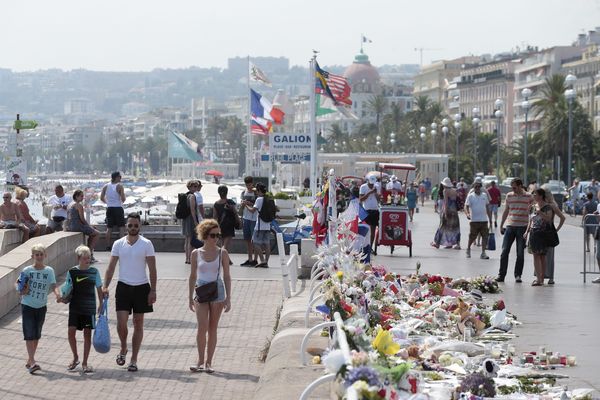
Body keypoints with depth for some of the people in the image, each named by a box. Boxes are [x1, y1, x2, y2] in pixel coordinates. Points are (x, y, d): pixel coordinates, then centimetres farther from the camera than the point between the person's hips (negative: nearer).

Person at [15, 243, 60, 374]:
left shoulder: (49, 270, -3)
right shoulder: (27, 270, -6)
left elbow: (53, 285, -12)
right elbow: (17, 284, 5)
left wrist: (57, 294, -32)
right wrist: (21, 290, -16)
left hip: (41, 307, 3)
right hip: (27, 306, -3)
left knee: (37, 335, 11)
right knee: (30, 335, -10)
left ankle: (29, 360, 24)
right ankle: (32, 362, -14)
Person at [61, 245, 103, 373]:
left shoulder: (94, 272, 1)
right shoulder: (72, 272, -1)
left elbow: (99, 288, 9)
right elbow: (68, 288, 4)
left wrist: (101, 304, 6)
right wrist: (62, 296, -15)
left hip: (89, 307, 0)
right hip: (75, 307, 0)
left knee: (87, 333, 1)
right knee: (71, 331, -7)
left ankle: (85, 363, 10)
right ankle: (75, 358, 15)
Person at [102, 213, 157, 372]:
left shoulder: (146, 244, -3)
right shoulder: (118, 244, 2)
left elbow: (152, 269, -3)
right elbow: (111, 267, 2)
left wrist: (153, 290, -8)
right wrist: (105, 286, -9)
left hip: (141, 287, -1)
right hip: (123, 287, 1)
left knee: (138, 323, 5)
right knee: (121, 322, -9)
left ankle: (134, 360, 11)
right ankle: (123, 348, 20)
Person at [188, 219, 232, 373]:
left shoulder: (222, 253, 0)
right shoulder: (196, 253, 2)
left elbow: (227, 276, 3)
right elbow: (193, 276, 8)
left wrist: (228, 298, -2)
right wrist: (190, 297, 7)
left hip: (217, 292, 0)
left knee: (212, 328, 4)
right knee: (202, 327, -13)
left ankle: (208, 362, 11)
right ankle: (200, 361, -4)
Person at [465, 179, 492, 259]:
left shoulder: (484, 195, 11)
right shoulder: (470, 196, 0)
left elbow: (488, 208, 17)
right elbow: (466, 206, -7)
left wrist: (490, 220, 16)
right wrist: (467, 213, -28)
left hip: (484, 220, 3)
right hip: (474, 220, -3)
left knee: (485, 236, -3)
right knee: (472, 237, 3)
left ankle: (483, 253, 1)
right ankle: (468, 249, 27)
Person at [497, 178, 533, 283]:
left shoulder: (528, 196, -1)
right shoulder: (509, 196, 8)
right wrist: (501, 225, 15)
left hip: (522, 227, -2)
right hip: (510, 226, 2)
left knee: (520, 253, 0)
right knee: (504, 251, -3)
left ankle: (518, 275, 9)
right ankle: (501, 275, 1)